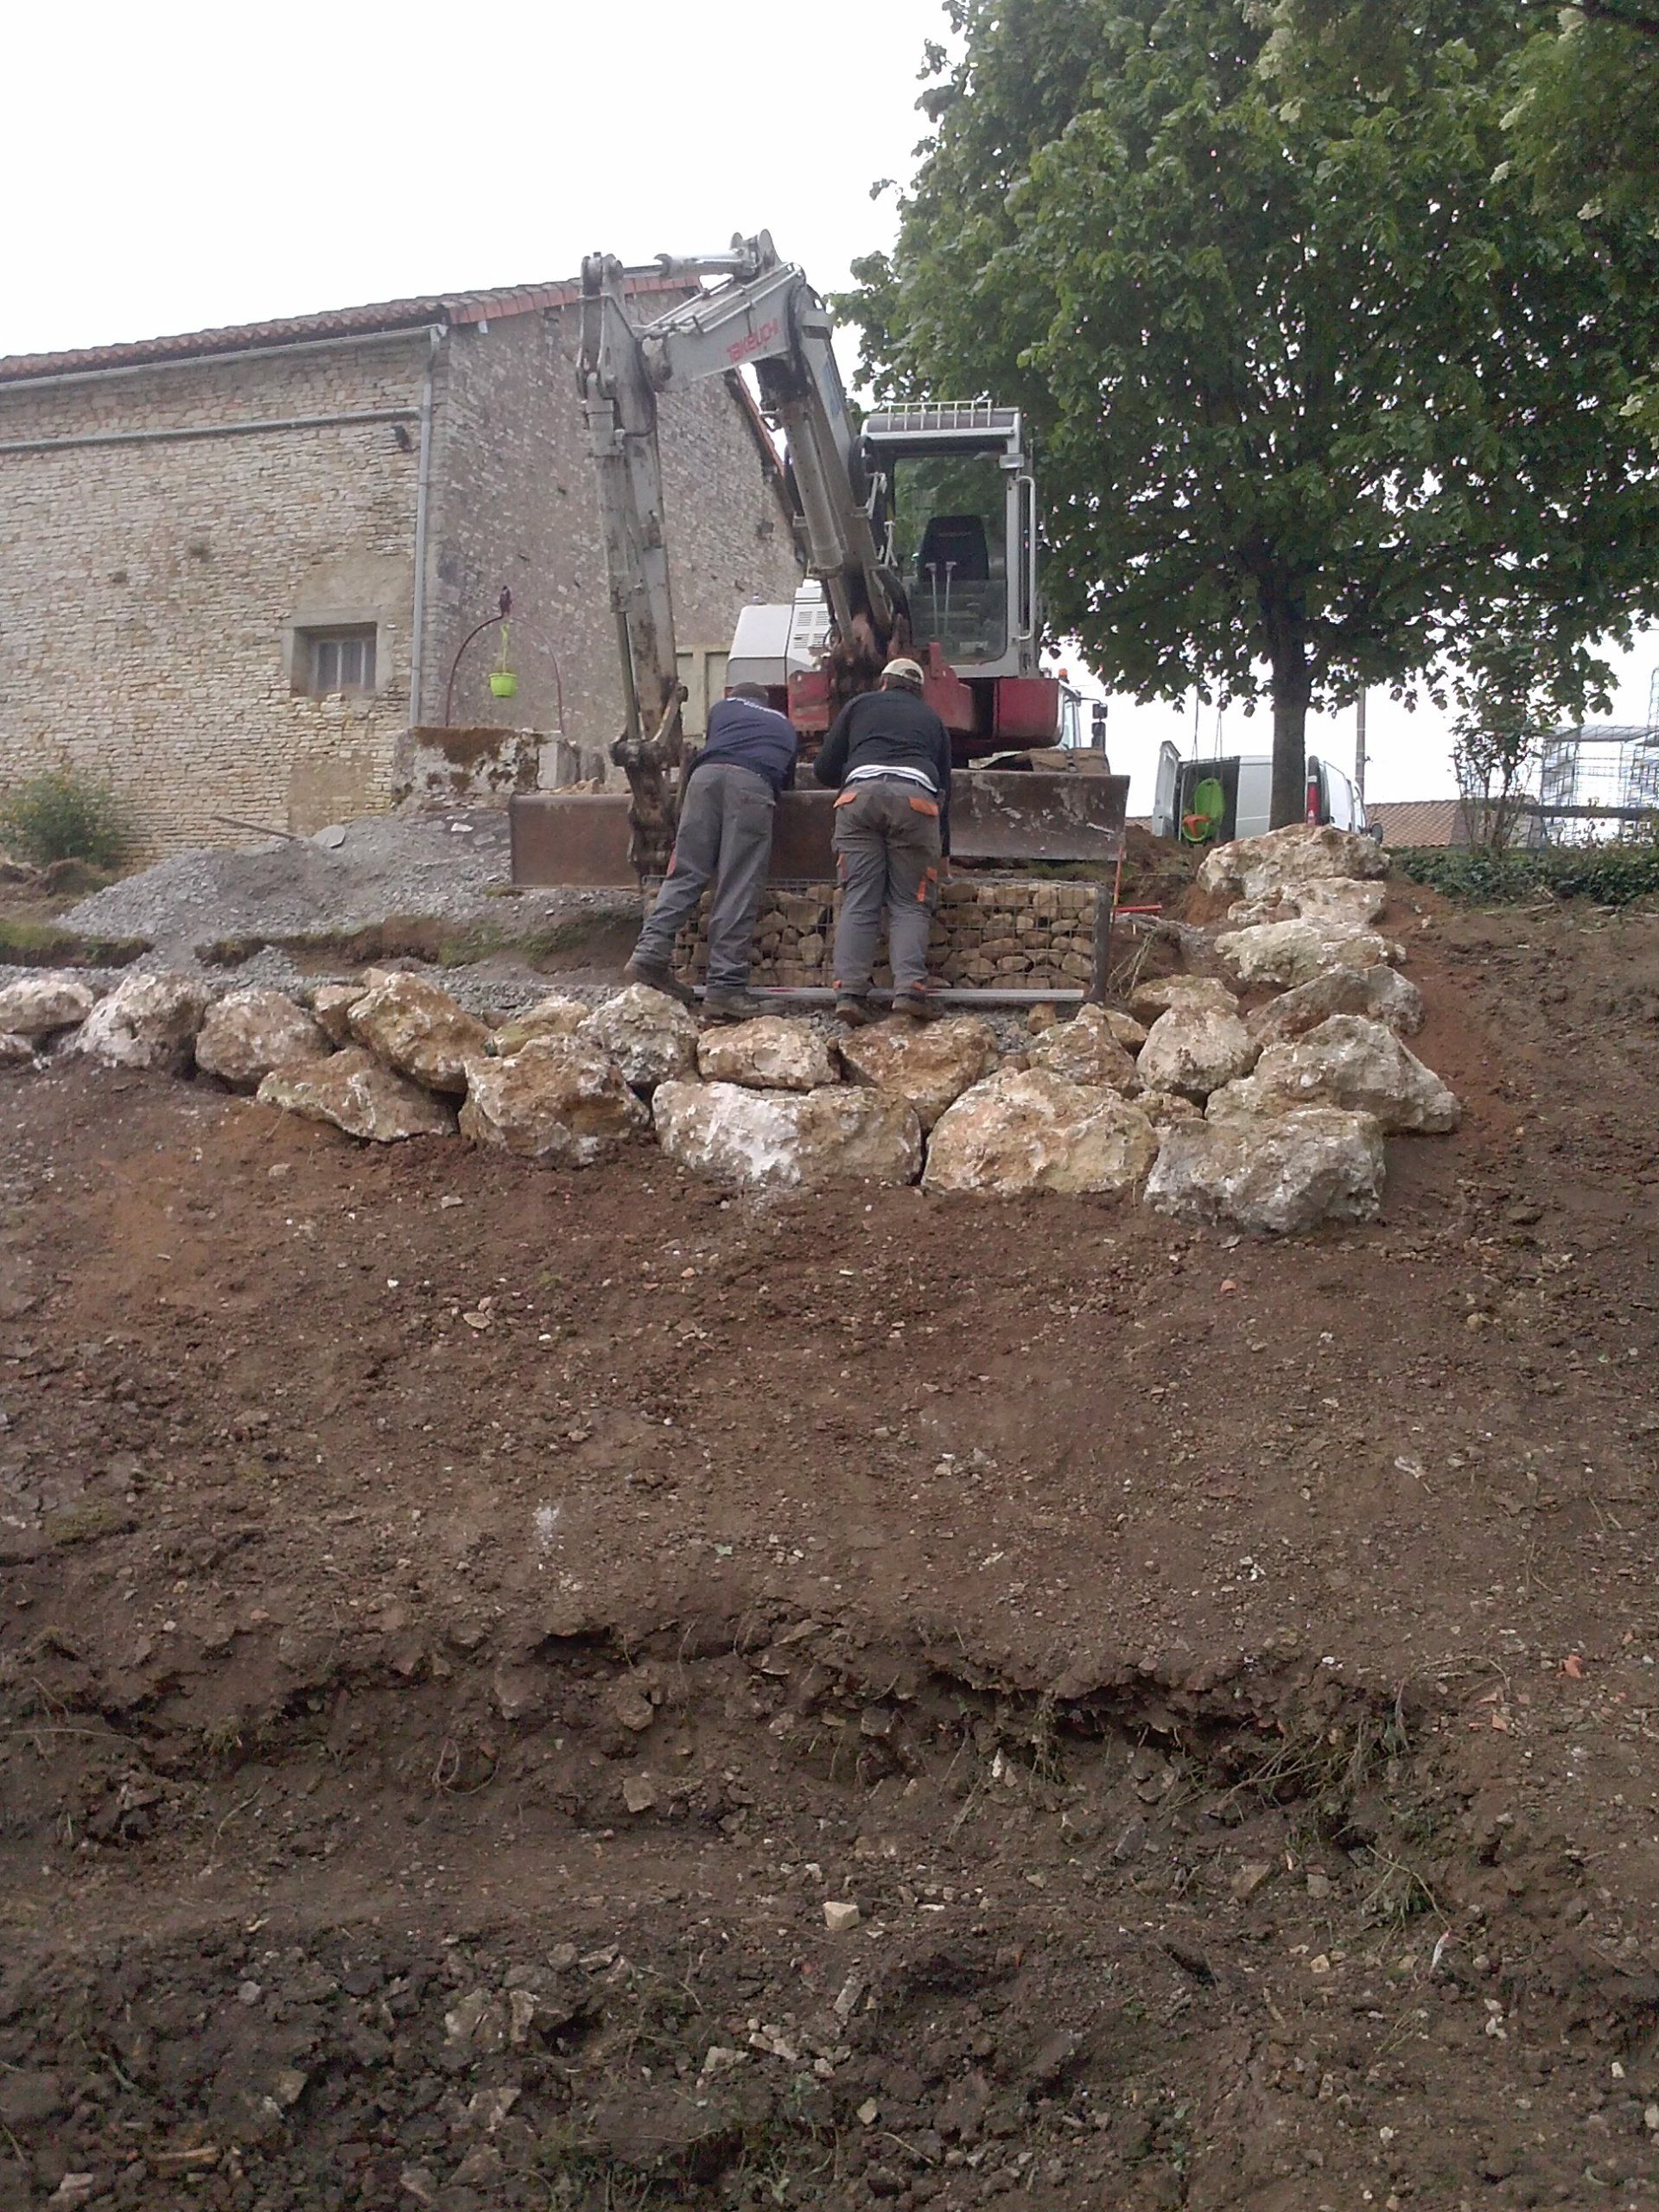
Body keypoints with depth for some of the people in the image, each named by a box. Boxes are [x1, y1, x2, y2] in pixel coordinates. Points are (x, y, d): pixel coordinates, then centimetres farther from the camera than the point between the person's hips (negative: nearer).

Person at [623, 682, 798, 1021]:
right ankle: (726, 987, -13)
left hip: (707, 774, 1)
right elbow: (787, 779, 40)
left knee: (685, 871, 4)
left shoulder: (722, 707, 36)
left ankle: (651, 954, -10)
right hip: (754, 784, -1)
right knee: (738, 891, -7)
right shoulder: (786, 726, 38)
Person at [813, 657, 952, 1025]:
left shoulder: (860, 705, 29)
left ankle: (850, 992, -13)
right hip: (917, 797, 0)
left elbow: (824, 770, 23)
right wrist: (943, 851, 38)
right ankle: (909, 988, -16)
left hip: (861, 794, 0)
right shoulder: (932, 719, 33)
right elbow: (945, 786, 31)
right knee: (910, 904, 2)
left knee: (858, 901, -1)